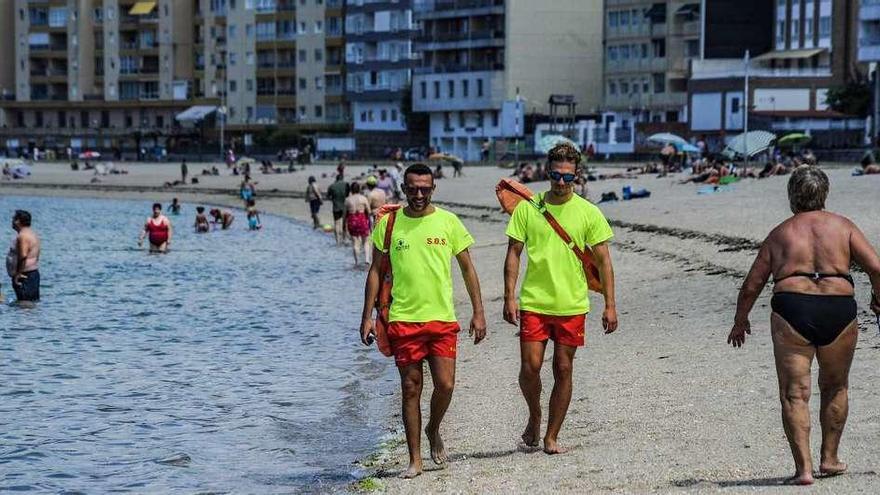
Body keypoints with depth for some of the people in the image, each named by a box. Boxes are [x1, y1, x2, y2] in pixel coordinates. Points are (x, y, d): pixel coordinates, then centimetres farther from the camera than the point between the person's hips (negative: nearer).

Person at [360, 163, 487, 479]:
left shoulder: (448, 221, 2)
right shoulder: (389, 223, 2)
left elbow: (467, 269, 8)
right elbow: (376, 271, 7)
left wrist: (478, 312, 2)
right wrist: (367, 316, 2)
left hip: (442, 319, 0)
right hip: (403, 320, 0)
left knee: (445, 385, -8)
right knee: (410, 389, 3)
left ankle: (433, 430, 23)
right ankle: (415, 459, 12)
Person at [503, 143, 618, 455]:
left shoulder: (588, 212, 0)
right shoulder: (527, 209, 0)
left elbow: (603, 260, 2)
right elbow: (514, 253, 3)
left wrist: (610, 305, -2)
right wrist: (509, 297, -5)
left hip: (572, 305, 0)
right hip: (533, 302, 0)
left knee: (563, 370, 4)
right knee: (529, 367, -7)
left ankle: (551, 436, 15)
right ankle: (534, 416, 21)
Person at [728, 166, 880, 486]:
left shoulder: (779, 234, 14)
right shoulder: (842, 226, 12)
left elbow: (751, 286, 13)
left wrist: (740, 321, 28)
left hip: (791, 309, -1)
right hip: (839, 309, 1)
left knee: (794, 394, 0)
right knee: (835, 387, 21)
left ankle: (803, 468, -9)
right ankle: (830, 458, 26)